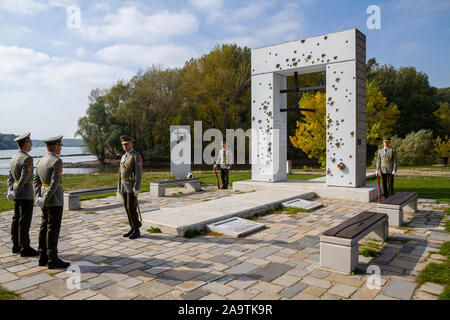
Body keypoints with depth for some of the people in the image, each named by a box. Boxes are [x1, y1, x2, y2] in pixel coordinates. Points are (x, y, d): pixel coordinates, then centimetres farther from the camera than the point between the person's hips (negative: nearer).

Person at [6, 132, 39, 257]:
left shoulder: (14, 157, 11)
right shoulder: (27, 158, -18)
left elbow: (10, 177, 12)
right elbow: (24, 178, -23)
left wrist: (10, 191, 5)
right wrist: (15, 193, -15)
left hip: (17, 195, 9)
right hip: (26, 195, -9)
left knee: (16, 219, 14)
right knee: (25, 221, -4)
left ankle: (16, 245, 23)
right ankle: (25, 248, 3)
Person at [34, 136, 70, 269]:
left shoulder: (40, 161, 10)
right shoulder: (57, 161, -17)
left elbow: (36, 180, 12)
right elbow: (54, 184, -23)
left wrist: (38, 197, 5)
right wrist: (44, 200, -16)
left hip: (45, 202, 9)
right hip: (55, 201, -9)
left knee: (44, 227, 13)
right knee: (53, 229, -4)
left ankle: (43, 257, 21)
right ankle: (52, 259, 2)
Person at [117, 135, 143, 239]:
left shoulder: (136, 156, -13)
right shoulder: (124, 157, 14)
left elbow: (139, 173, -18)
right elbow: (120, 173, 17)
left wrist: (137, 188, -23)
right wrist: (119, 187, 15)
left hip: (132, 187, -8)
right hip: (124, 187, 8)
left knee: (131, 209, -7)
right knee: (127, 208, 10)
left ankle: (137, 231, 3)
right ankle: (133, 229, 19)